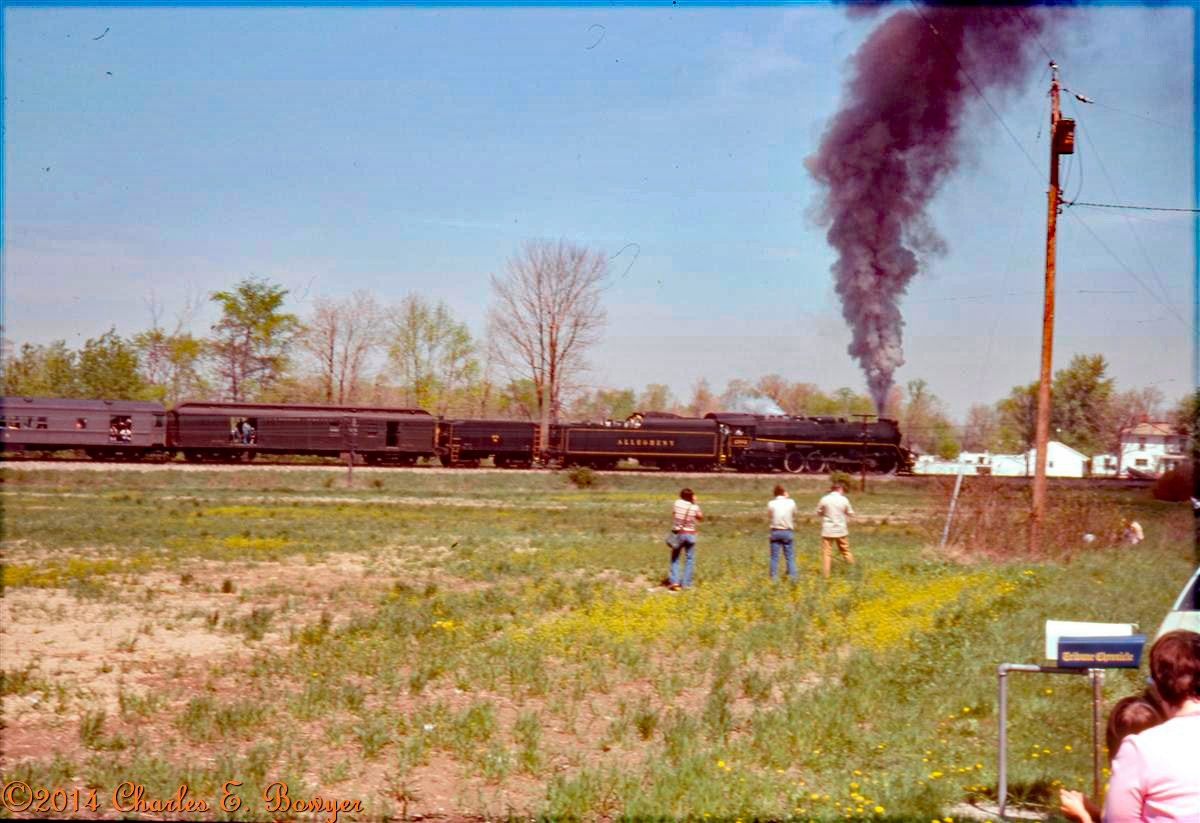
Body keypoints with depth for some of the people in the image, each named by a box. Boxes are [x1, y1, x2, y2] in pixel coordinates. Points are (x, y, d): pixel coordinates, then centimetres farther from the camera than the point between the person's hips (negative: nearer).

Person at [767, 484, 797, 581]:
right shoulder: (791, 502, -4)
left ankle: (773, 579, 4)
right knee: (790, 557, 7)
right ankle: (792, 577, 2)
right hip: (788, 532, 0)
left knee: (774, 557, 5)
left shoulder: (771, 504, -5)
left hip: (775, 532, 0)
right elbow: (794, 516, 10)